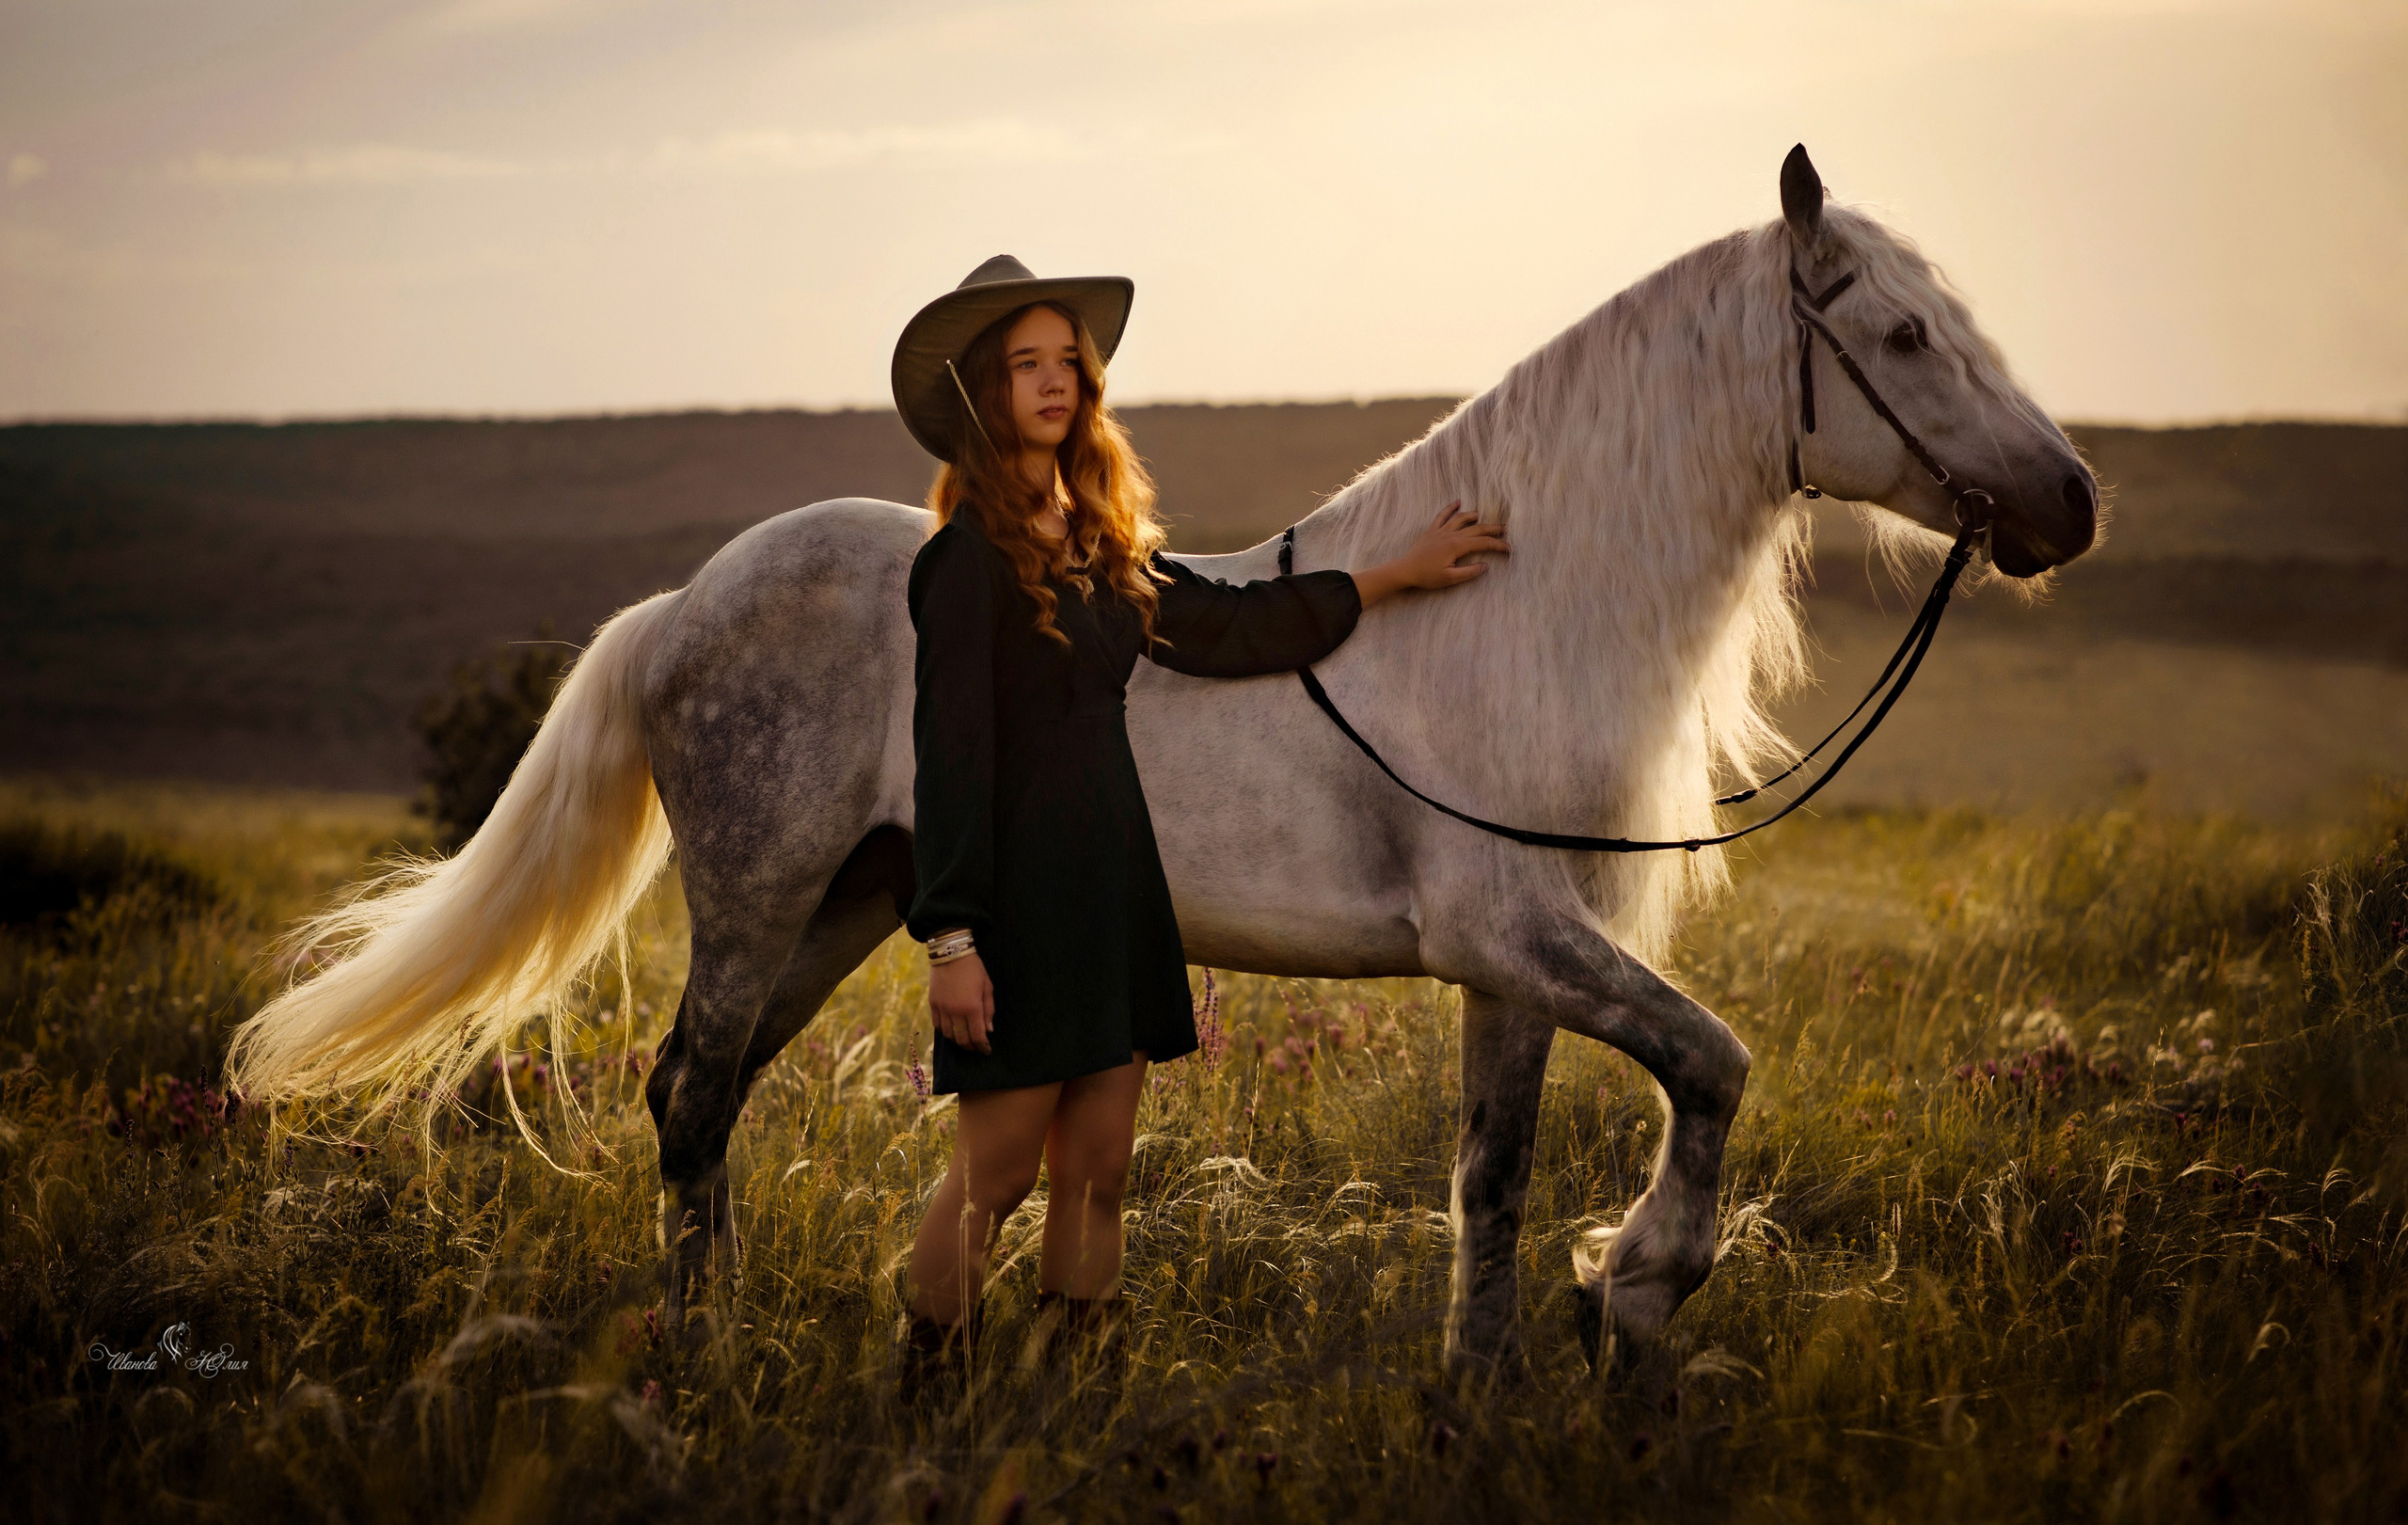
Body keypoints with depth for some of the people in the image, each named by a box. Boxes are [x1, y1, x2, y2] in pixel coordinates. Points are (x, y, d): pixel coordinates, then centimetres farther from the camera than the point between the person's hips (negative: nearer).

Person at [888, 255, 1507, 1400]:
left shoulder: (1100, 542, 11)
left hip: (1112, 891, 8)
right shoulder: (972, 557, -11)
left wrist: (1397, 576, 26)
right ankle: (927, 1406, 6)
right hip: (1021, 894, -8)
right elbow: (950, 754, -15)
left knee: (1096, 1175, 8)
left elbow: (1229, 628, 23)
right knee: (993, 1177, -4)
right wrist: (950, 940, -19)